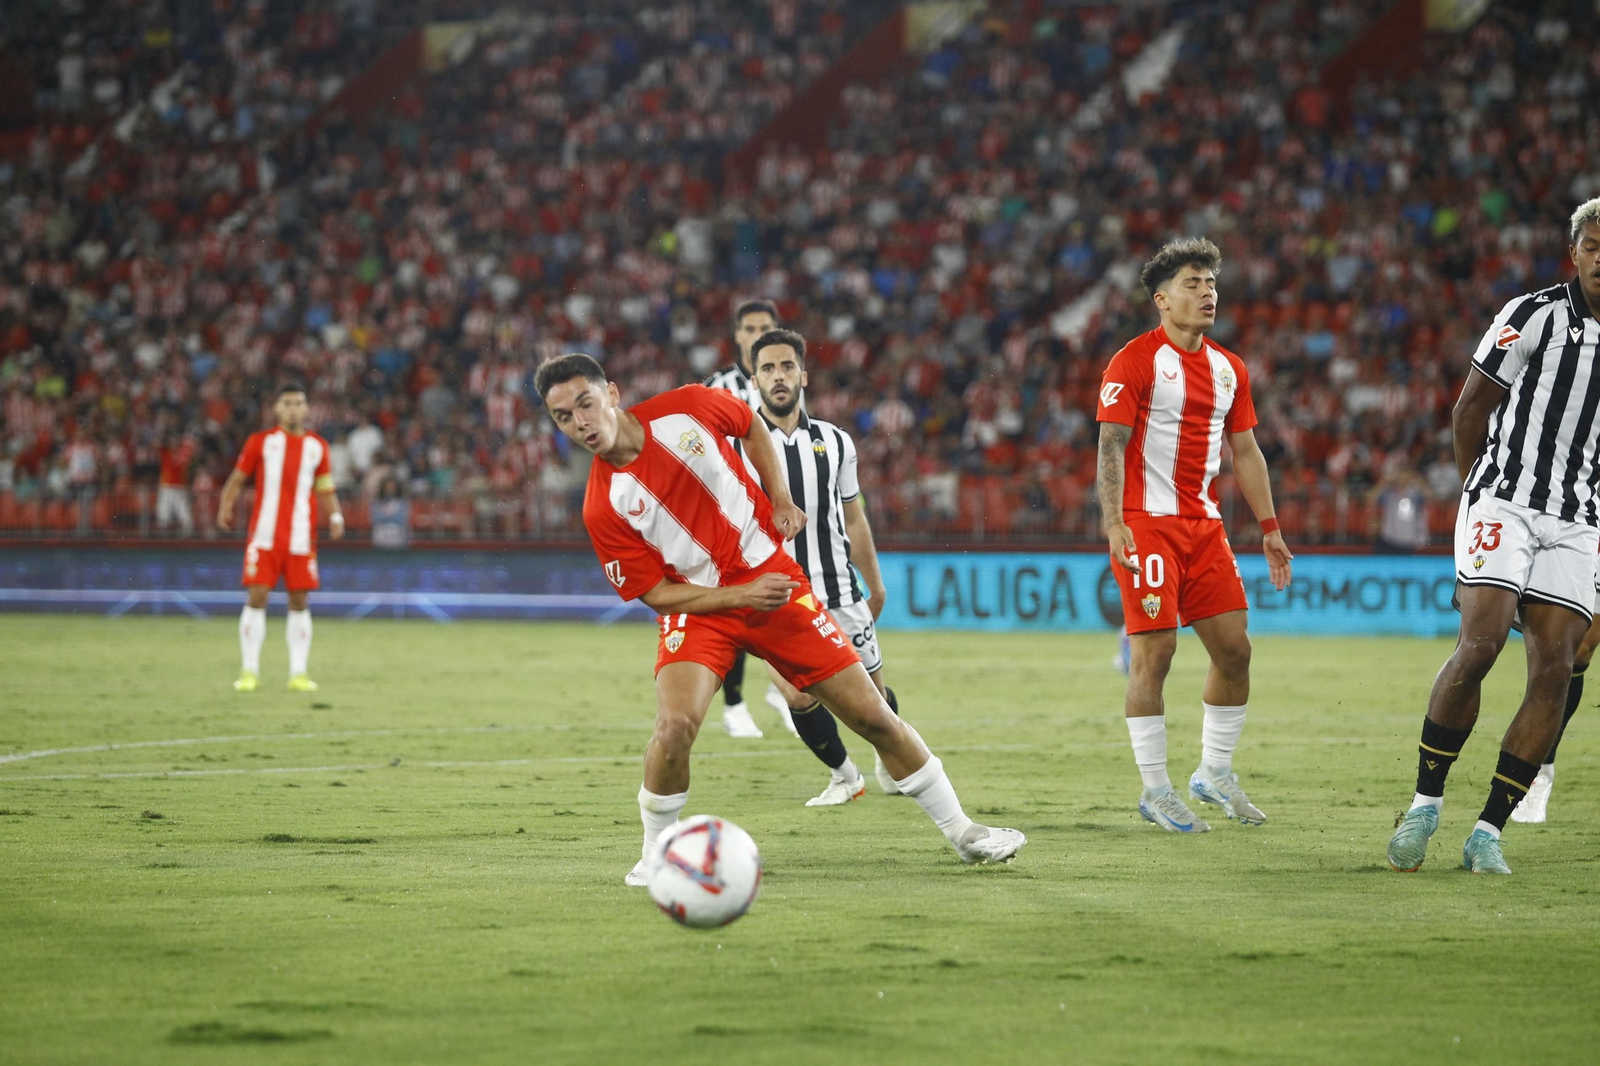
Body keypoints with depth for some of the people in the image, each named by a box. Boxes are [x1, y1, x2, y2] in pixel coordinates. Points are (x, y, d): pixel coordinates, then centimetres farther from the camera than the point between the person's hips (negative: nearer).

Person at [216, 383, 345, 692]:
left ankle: (298, 673, 8)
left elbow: (325, 489, 19)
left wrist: (335, 516, 2)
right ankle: (250, 671, -1)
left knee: (300, 602, 2)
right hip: (264, 535, -2)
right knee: (256, 597, -8)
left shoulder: (317, 446, 12)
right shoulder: (260, 442, 6)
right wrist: (225, 508, -6)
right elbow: (237, 479, 9)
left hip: (301, 536, 2)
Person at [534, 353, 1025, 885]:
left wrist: (781, 500, 1)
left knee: (873, 717, 3)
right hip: (697, 606, -2)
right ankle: (655, 851, -4)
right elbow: (655, 593, -9)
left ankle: (962, 833, 19)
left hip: (772, 577, 2)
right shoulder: (602, 506, -14)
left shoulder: (688, 408, -10)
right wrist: (741, 594, -19)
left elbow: (752, 426, 12)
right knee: (675, 724, -28)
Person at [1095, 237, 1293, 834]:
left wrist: (1269, 527, 15)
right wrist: (1114, 523, -21)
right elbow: (1111, 447, -11)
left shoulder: (1229, 369, 14)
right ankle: (1155, 791, 0)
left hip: (1205, 526, 7)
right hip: (1148, 524, -7)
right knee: (1153, 654, -7)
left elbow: (1245, 452, 20)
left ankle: (1215, 774, 20)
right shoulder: (1135, 361, -7)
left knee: (1234, 648, 5)